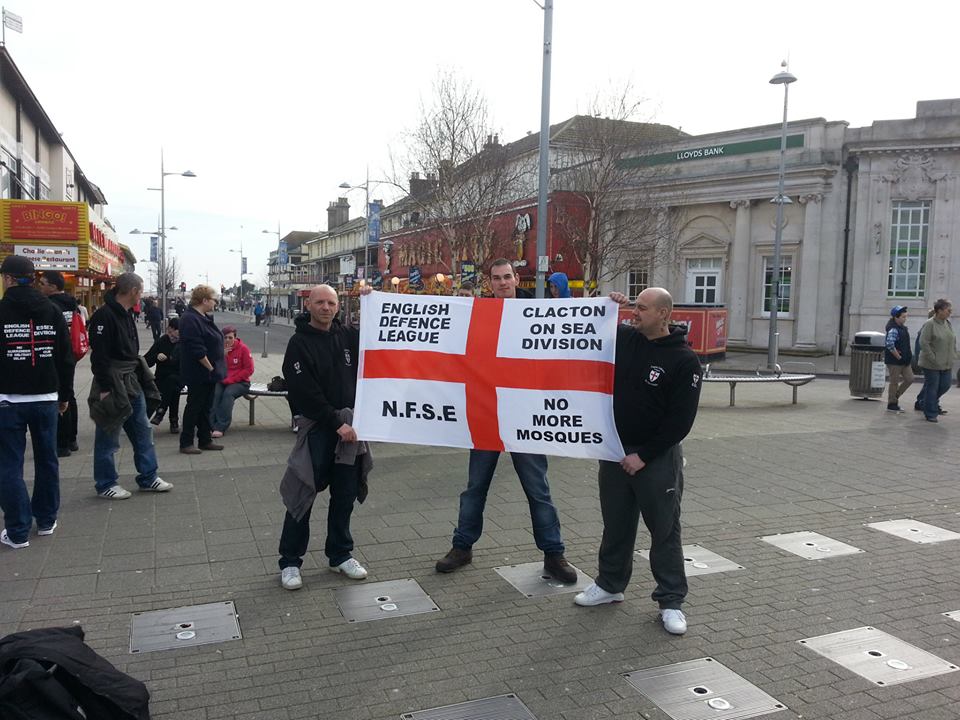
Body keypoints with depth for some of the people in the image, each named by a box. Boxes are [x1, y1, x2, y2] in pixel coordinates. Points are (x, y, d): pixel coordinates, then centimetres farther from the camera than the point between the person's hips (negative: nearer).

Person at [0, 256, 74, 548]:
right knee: (47, 460, 13)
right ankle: (46, 520, 22)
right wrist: (64, 394, 14)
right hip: (46, 398, 4)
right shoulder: (52, 310, 4)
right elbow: (66, 357, 6)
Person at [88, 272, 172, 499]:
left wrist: (140, 377, 16)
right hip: (112, 384, -9)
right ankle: (105, 485, 14)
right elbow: (99, 355, -21)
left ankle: (148, 478, 23)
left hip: (132, 382, 9)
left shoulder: (127, 315, 12)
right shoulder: (104, 316, -18)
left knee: (143, 431, 13)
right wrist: (105, 388, -22)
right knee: (108, 437, 3)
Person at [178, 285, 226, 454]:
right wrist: (210, 367, -19)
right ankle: (186, 443, 9)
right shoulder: (190, 319, -19)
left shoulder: (204, 317, 13)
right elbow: (196, 349, -24)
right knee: (194, 406, 0)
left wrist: (215, 368, 14)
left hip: (209, 372, 10)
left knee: (206, 407, 15)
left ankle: (205, 440, 23)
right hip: (198, 374, -10)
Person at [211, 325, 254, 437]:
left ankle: (221, 427, -33)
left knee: (228, 393, -33)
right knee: (215, 393, -30)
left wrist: (231, 379, -12)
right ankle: (212, 424, -33)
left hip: (239, 382, -3)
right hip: (221, 381, 3)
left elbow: (249, 370, -6)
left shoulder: (243, 349, -3)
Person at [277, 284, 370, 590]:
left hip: (349, 425, 5)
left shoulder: (348, 336, 8)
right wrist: (336, 423, -18)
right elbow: (304, 393, -15)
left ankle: (340, 554, 27)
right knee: (303, 494, 1)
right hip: (317, 427, -5)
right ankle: (290, 561, 15)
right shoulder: (299, 343, -7)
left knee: (345, 495, 12)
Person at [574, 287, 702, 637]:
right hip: (615, 450, 5)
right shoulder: (624, 338, 2)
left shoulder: (684, 360, -12)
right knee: (615, 523, 16)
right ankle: (610, 584, 32)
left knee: (665, 530, 5)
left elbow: (681, 420, -13)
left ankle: (671, 600, 17)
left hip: (657, 457, -5)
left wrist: (644, 455, -15)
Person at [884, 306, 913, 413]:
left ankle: (895, 397, 23)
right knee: (894, 382, 0)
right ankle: (892, 404, 11)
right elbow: (889, 345, -31)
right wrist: (898, 356, -22)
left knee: (909, 379, 8)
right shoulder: (893, 330, -18)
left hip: (904, 361, 9)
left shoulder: (903, 328, 11)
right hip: (894, 361, -9)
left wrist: (909, 355, 14)